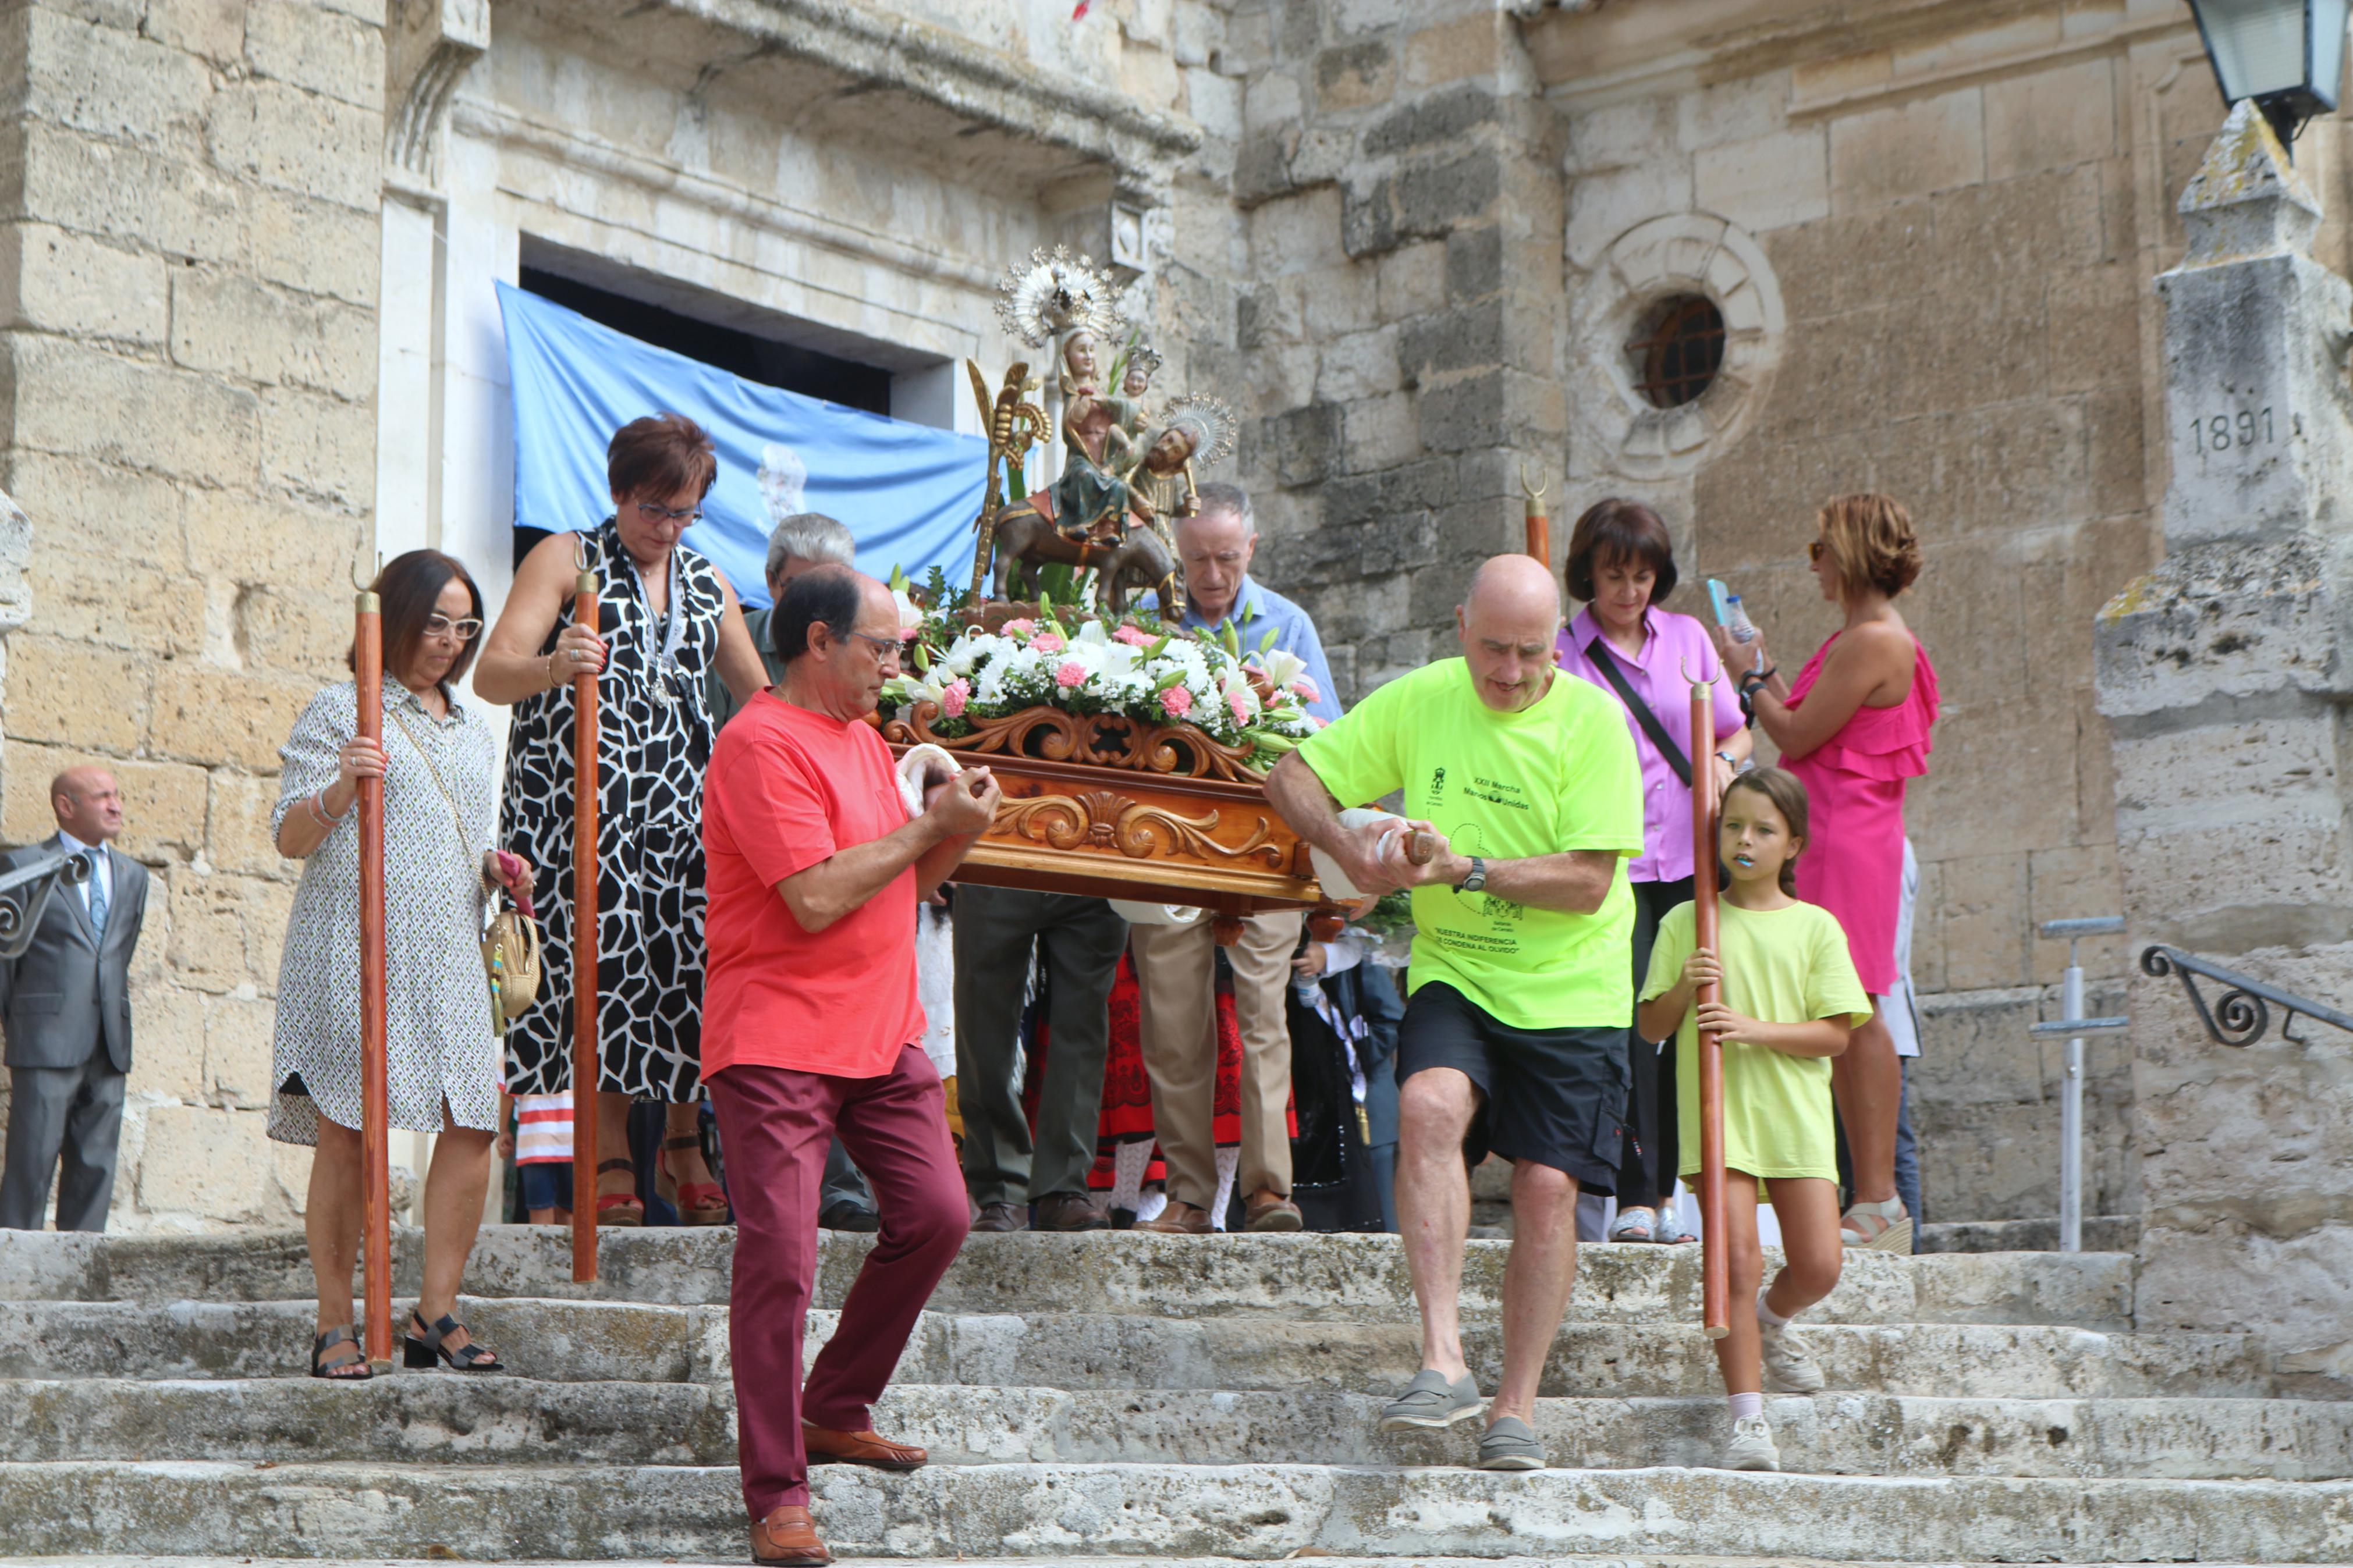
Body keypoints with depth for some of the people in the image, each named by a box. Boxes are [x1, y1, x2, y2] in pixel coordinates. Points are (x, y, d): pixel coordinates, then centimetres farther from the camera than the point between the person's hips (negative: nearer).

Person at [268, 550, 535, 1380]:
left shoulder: (473, 726, 21)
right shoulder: (340, 711, 2)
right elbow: (290, 838, -2)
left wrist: (497, 868, 8)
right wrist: (339, 789, -20)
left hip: (447, 952, 5)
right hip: (353, 945, -5)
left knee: (473, 1122, -6)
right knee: (345, 1130, -5)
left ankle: (436, 1315, 3)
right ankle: (335, 1327, 3)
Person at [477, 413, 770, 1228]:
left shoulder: (706, 585, 19)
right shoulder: (566, 559, 5)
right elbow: (491, 674, -6)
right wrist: (553, 667, -28)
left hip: (680, 808, 4)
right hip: (582, 804, -4)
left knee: (689, 971, -5)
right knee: (599, 971, -11)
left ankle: (683, 1145, 11)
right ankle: (611, 1164, -4)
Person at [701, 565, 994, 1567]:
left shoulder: (865, 741, 17)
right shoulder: (762, 743, -13)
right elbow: (818, 897, -21)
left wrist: (958, 833, 2)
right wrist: (928, 828, -11)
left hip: (881, 1032, 9)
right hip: (777, 1041, -9)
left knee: (936, 1215, 5)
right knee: (779, 1259, -9)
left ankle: (835, 1411, 23)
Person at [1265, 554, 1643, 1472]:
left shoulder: (1592, 721, -9)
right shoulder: (1418, 702, 0)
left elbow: (1588, 880, -15)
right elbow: (1292, 778, 6)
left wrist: (1468, 869, -24)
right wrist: (1348, 848, -13)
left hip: (1572, 991, -1)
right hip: (1453, 975, 1)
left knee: (1547, 1187, -6)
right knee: (1430, 1104, -27)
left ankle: (1516, 1408, 9)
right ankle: (1443, 1361, -28)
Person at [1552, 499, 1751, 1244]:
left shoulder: (1687, 638, 12)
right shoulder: (1563, 653, 2)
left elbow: (1737, 732, 19)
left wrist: (1724, 760, -2)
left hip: (1691, 857, 3)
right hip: (1611, 861, -3)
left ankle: (1667, 1191, 14)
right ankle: (1634, 1199, -8)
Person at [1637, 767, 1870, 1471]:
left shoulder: (1815, 927, 6)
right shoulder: (1685, 924, 7)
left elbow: (1835, 1033, 0)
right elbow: (1650, 1026, 9)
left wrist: (1756, 1029, -13)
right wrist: (1684, 989, -11)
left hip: (1796, 1114, 1)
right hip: (1717, 1112, -1)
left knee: (1818, 1265, -4)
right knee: (1736, 1260, -11)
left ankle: (1771, 1320, 32)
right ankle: (1747, 1417, -3)